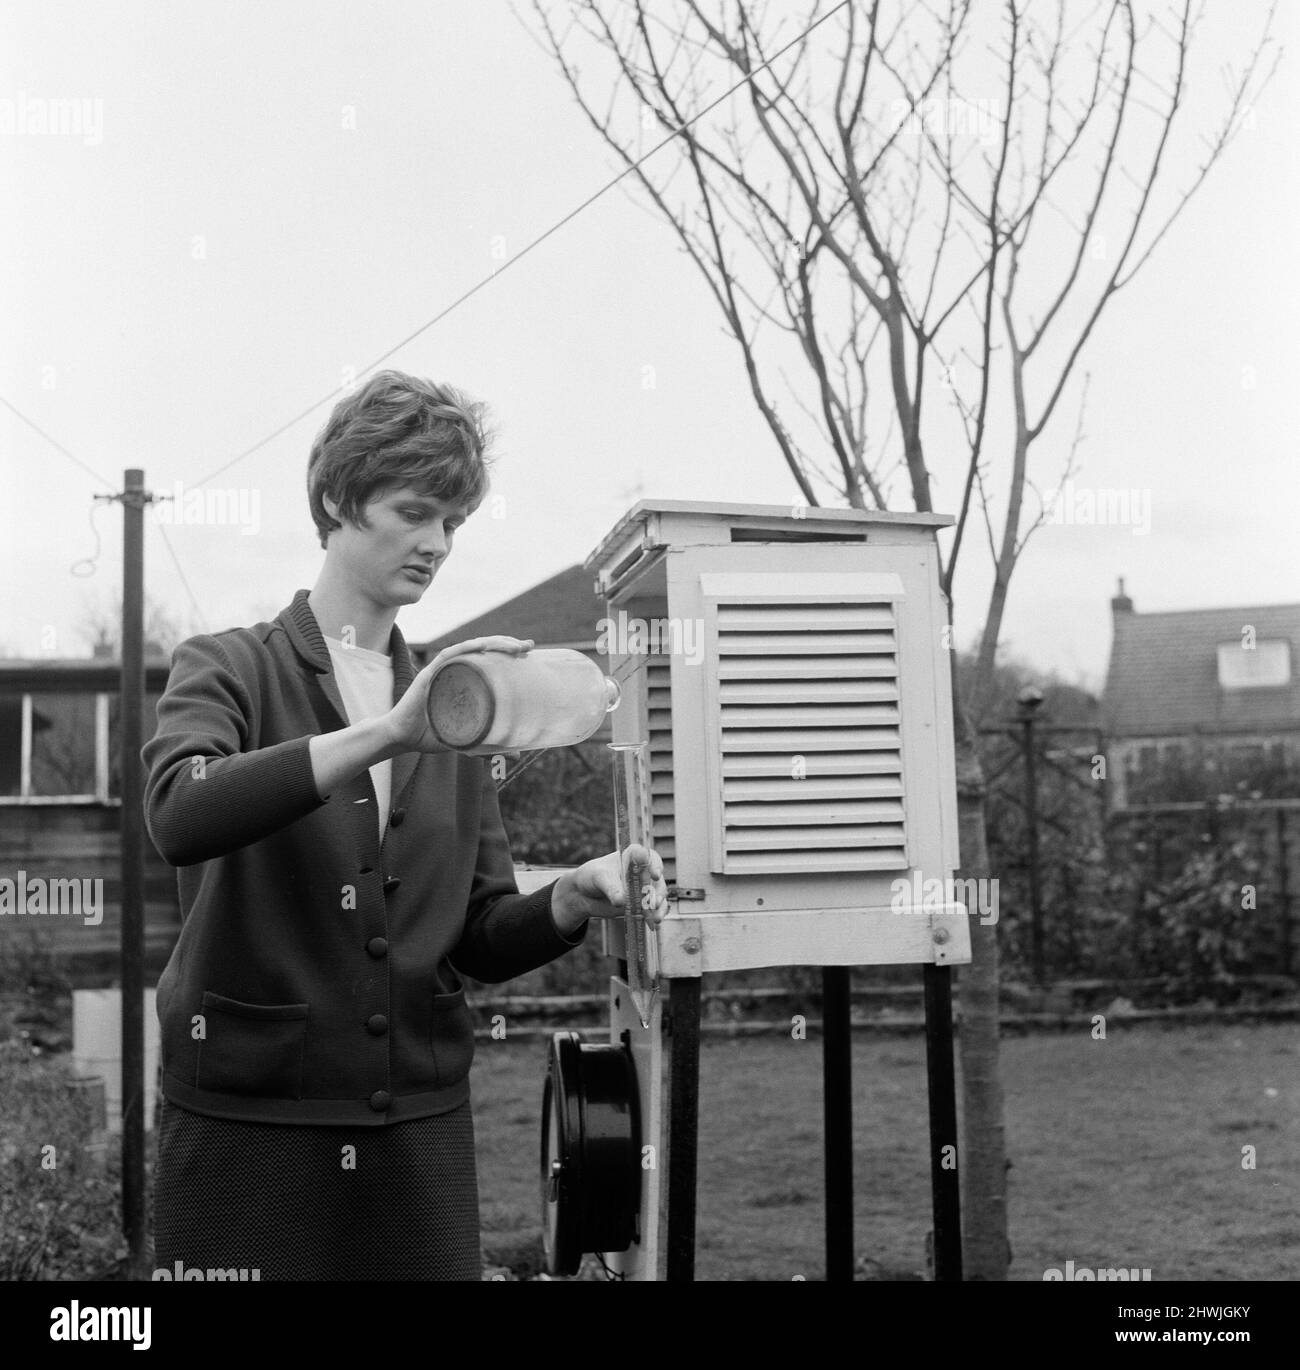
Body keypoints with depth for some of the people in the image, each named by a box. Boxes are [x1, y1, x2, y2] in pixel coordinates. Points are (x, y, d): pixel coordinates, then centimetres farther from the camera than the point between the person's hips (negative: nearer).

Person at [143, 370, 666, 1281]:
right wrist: (384, 735, -32)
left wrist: (575, 897, -11)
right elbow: (179, 815, -23)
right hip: (247, 1127, -4)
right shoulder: (230, 669, -1)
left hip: (422, 1130, 4)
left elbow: (481, 940, 10)